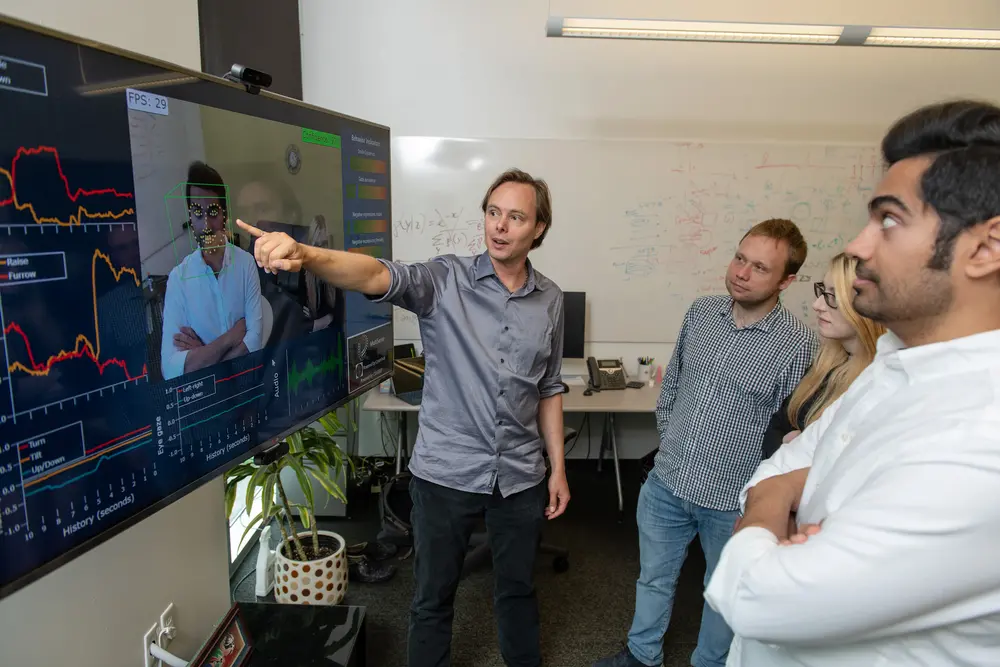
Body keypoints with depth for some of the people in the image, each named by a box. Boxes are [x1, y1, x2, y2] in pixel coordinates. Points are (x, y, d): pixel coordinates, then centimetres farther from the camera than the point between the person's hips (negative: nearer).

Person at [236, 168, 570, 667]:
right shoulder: (445, 279, -10)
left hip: (521, 476, 3)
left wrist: (558, 467, 9)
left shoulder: (550, 300, 1)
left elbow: (549, 390, 9)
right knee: (433, 597, 15)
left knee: (517, 588, 22)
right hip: (446, 473, -2)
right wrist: (305, 255, -48)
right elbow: (377, 276, -29)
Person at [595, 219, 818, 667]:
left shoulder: (797, 344, -16)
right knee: (654, 578, 22)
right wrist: (669, 439, 10)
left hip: (733, 500, -4)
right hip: (665, 483, 4)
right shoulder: (700, 311, -2)